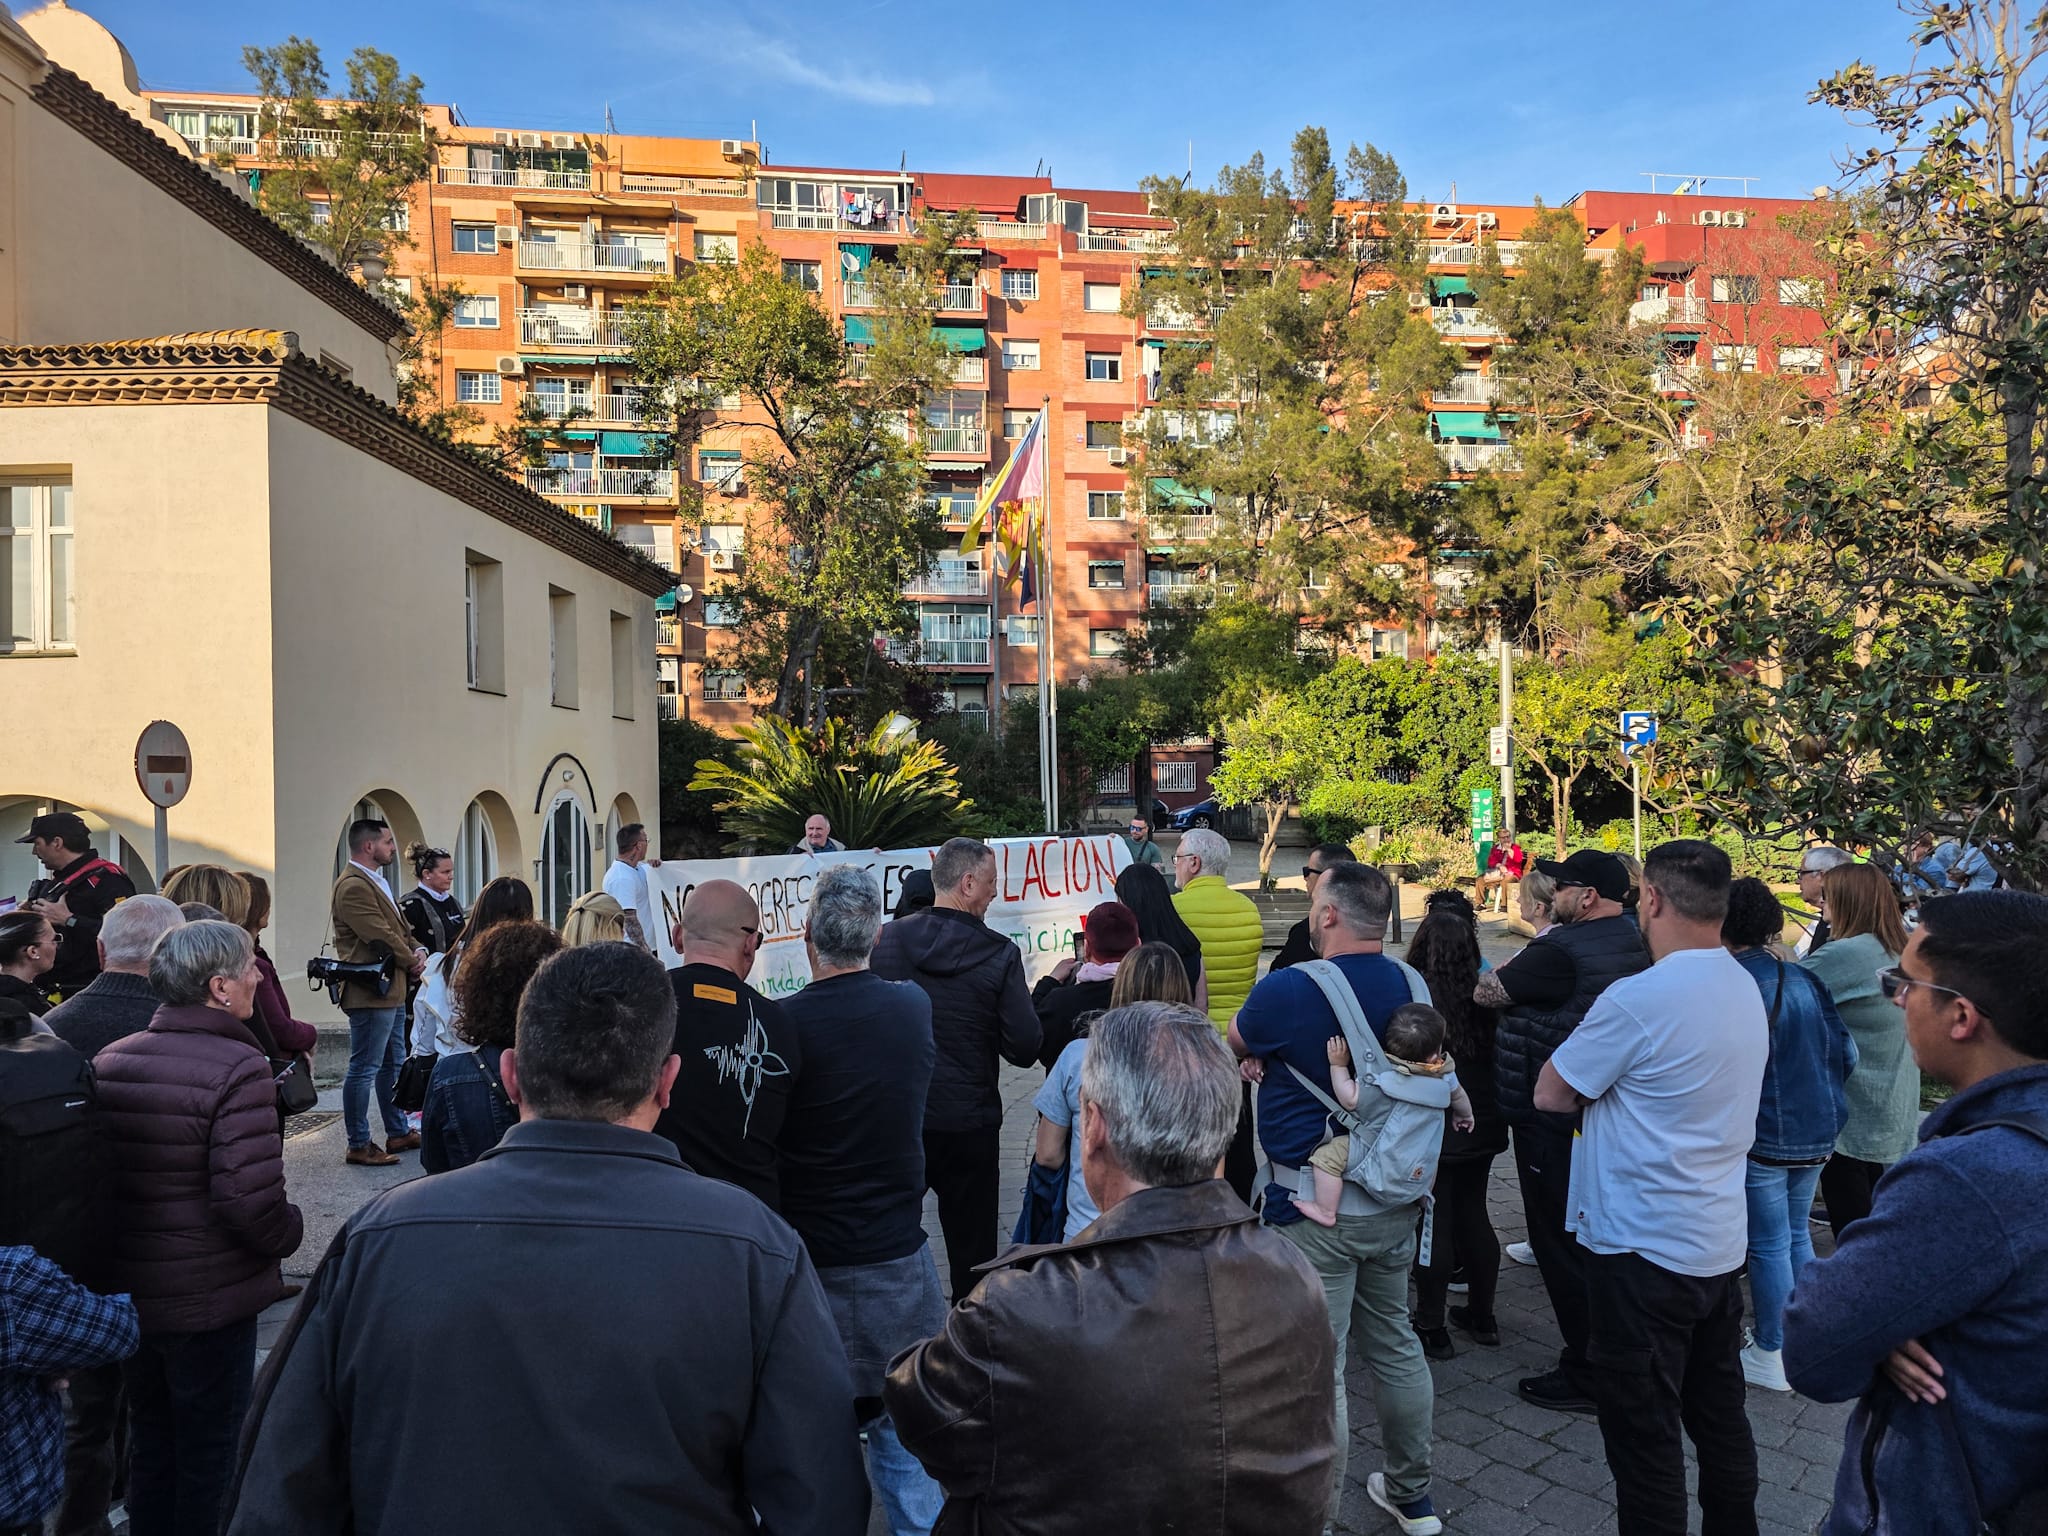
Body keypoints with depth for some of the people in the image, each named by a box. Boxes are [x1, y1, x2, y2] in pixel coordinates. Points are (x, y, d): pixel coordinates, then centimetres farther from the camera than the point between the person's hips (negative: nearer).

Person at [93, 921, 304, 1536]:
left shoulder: (108, 1060, -1)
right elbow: (251, 1202, -28)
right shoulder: (238, 1070, -23)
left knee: (149, 1444, 25)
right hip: (210, 1301, -6)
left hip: (124, 1294, 7)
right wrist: (291, 1231, -8)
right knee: (207, 1454, 12)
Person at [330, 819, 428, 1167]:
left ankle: (398, 1133, 28)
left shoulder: (377, 881, 17)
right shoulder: (353, 886, -17)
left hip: (392, 990, 11)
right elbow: (381, 936, -20)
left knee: (392, 1065, 18)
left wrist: (418, 950, 2)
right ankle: (358, 1146, 3)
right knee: (364, 1070, -3)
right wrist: (412, 962, -7)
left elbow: (399, 927, 20)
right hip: (371, 992, -11)